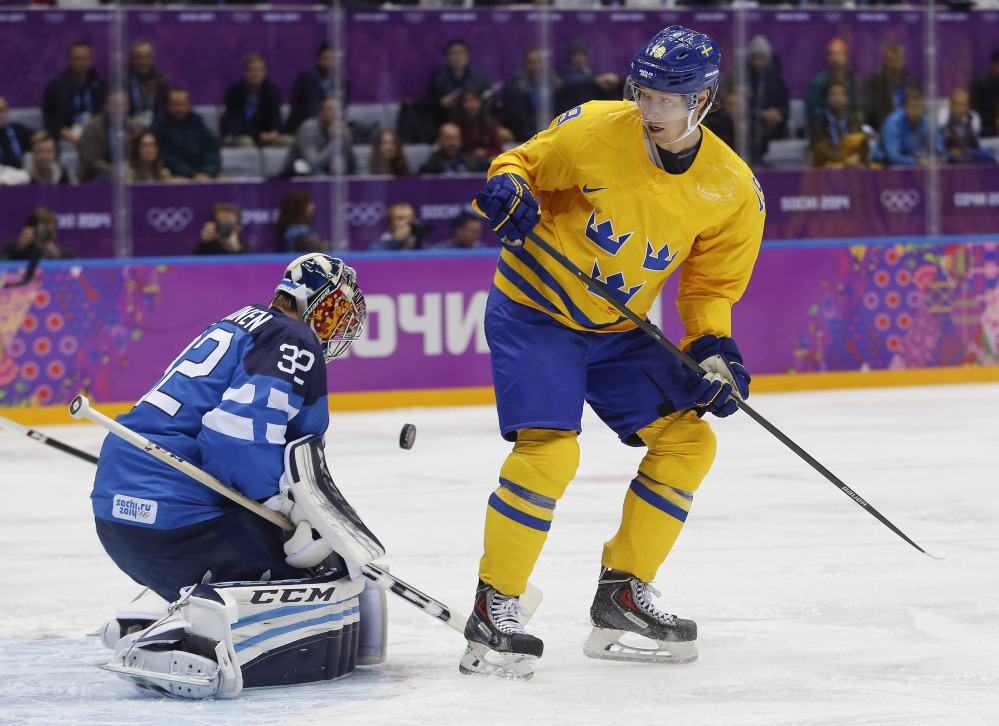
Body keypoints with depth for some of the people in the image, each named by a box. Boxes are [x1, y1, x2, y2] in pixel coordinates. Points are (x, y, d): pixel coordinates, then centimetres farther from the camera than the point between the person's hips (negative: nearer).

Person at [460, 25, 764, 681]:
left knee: (688, 441, 0)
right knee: (548, 450, -21)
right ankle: (492, 613, -10)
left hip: (615, 330, 5)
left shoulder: (732, 190, -8)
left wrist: (713, 349, -14)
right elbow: (525, 162, -5)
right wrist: (508, 186, -27)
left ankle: (622, 595, 12)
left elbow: (711, 284, 2)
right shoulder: (595, 129, -19)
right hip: (533, 311, -5)